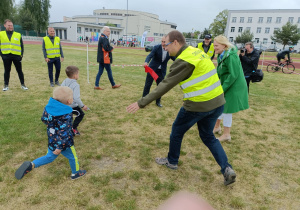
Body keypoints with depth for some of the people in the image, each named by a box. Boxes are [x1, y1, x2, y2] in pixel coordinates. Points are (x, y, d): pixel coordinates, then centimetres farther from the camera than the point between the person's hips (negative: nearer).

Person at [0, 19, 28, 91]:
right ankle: (6, 85, 19)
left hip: (16, 55, 0)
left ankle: (23, 84, 16)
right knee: (7, 71, 9)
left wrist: (21, 55, 0)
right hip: (6, 56, 0)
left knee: (19, 70, 6)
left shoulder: (18, 35, 4)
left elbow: (22, 46, 8)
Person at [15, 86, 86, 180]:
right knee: (72, 157, 19)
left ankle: (31, 165, 6)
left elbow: (44, 119, 8)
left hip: (52, 140, 6)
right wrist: (60, 148, -23)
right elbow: (64, 133, -30)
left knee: (50, 157, 25)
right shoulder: (66, 114, -29)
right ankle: (75, 173, 39)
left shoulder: (49, 106, -8)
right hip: (64, 143, -6)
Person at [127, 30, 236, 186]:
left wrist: (142, 103, -17)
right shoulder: (198, 51, 11)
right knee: (208, 136, 23)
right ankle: (226, 169, 13)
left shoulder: (183, 61, -16)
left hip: (198, 105, -8)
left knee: (177, 131, 16)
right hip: (217, 102, 8)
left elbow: (165, 86, -19)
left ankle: (171, 161, 36)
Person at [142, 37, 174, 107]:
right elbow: (150, 55, -25)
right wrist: (146, 62, -44)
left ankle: (158, 102, 25)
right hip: (152, 69, -2)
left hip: (162, 71, 2)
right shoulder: (156, 47, -14)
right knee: (147, 85, 2)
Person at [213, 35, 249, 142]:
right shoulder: (222, 55, 5)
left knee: (226, 110, 0)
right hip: (226, 85, 9)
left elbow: (233, 75, -25)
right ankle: (217, 127, 37)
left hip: (234, 87, -9)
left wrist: (222, 89, -23)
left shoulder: (231, 56, -23)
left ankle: (226, 134, 16)